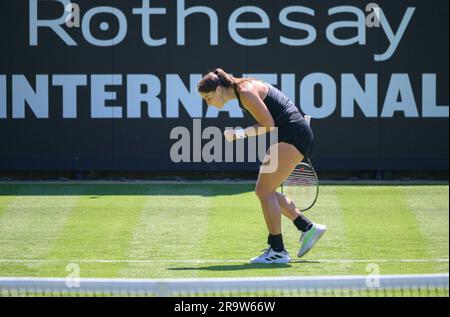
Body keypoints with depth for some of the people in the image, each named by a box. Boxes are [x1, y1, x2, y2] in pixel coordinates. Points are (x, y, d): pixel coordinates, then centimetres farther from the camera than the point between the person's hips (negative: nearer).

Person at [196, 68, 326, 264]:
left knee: (265, 190, -9)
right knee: (263, 191, 10)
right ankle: (308, 228, 15)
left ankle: (277, 251, -7)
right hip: (287, 137, 10)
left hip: (293, 135, -10)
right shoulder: (242, 91, 14)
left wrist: (240, 134, -14)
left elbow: (268, 124, -17)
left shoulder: (246, 92, -16)